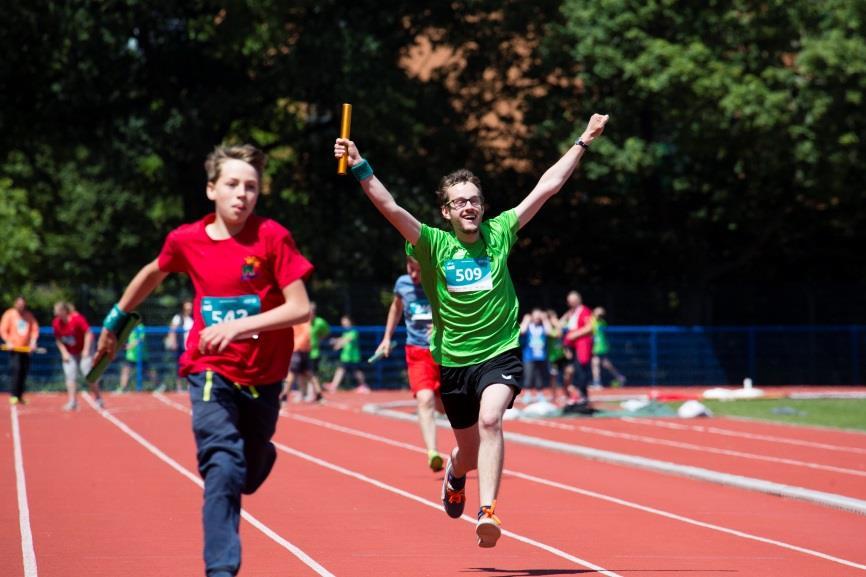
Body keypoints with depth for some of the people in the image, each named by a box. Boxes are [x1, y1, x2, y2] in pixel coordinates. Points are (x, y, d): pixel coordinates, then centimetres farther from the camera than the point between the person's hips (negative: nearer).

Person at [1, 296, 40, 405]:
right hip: (14, 347, -4)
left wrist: (33, 341, -5)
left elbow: (35, 329, 9)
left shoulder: (29, 315, 9)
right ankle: (13, 395, -11)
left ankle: (20, 395, 10)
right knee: (16, 369, -16)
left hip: (26, 348, 4)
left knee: (24, 371, 1)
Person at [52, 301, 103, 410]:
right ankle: (72, 402, -3)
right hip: (69, 353, 5)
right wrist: (64, 352, -5)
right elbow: (58, 340, 6)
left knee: (88, 373, -9)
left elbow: (88, 333, -17)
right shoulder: (56, 323, -5)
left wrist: (86, 350, -18)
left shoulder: (77, 318, -21)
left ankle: (98, 399, 6)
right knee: (70, 376, -5)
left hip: (83, 350, -5)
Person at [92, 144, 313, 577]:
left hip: (264, 377, 0)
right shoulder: (186, 240, -6)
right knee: (223, 469, -20)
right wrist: (115, 320, 27)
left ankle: (260, 455, 54)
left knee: (247, 477, 16)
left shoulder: (272, 237, -13)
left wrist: (241, 326, -28)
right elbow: (153, 273, 17)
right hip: (212, 372, 0)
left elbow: (301, 309, -16)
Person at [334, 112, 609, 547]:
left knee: (490, 421, -28)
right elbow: (389, 206, -17)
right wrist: (359, 167, -29)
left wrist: (583, 142, 3)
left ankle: (487, 512, -30)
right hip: (453, 360, 1)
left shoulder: (499, 233, -1)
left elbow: (548, 186, 2)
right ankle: (454, 476, 52)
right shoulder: (433, 244, -4)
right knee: (469, 448, 15)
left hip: (500, 353, -1)